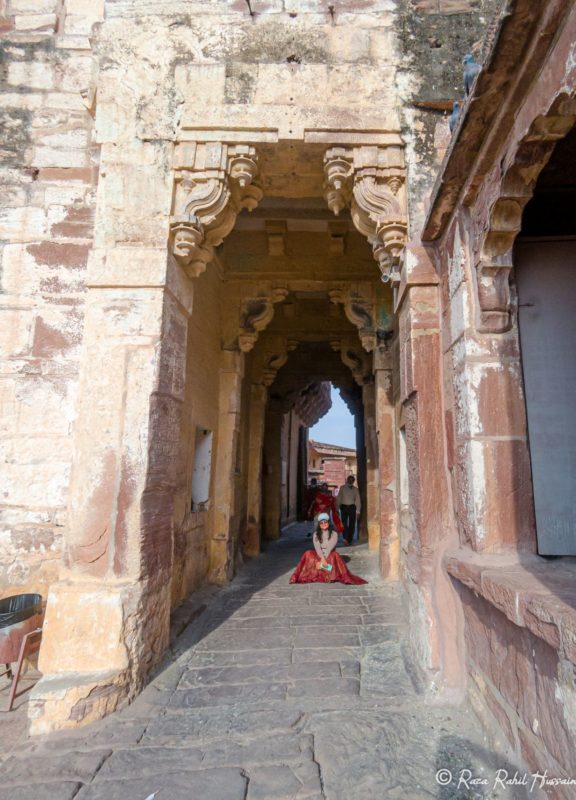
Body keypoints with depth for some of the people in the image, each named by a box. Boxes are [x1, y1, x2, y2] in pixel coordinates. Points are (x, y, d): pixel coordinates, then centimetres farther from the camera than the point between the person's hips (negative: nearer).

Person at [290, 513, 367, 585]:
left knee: (335, 555, -35)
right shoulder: (316, 534, 1)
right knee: (308, 553, -27)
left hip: (330, 555, -2)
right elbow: (317, 547, -14)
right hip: (319, 555, 2)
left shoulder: (334, 534, -4)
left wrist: (323, 560, -29)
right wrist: (322, 558, -32)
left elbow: (330, 548, -17)